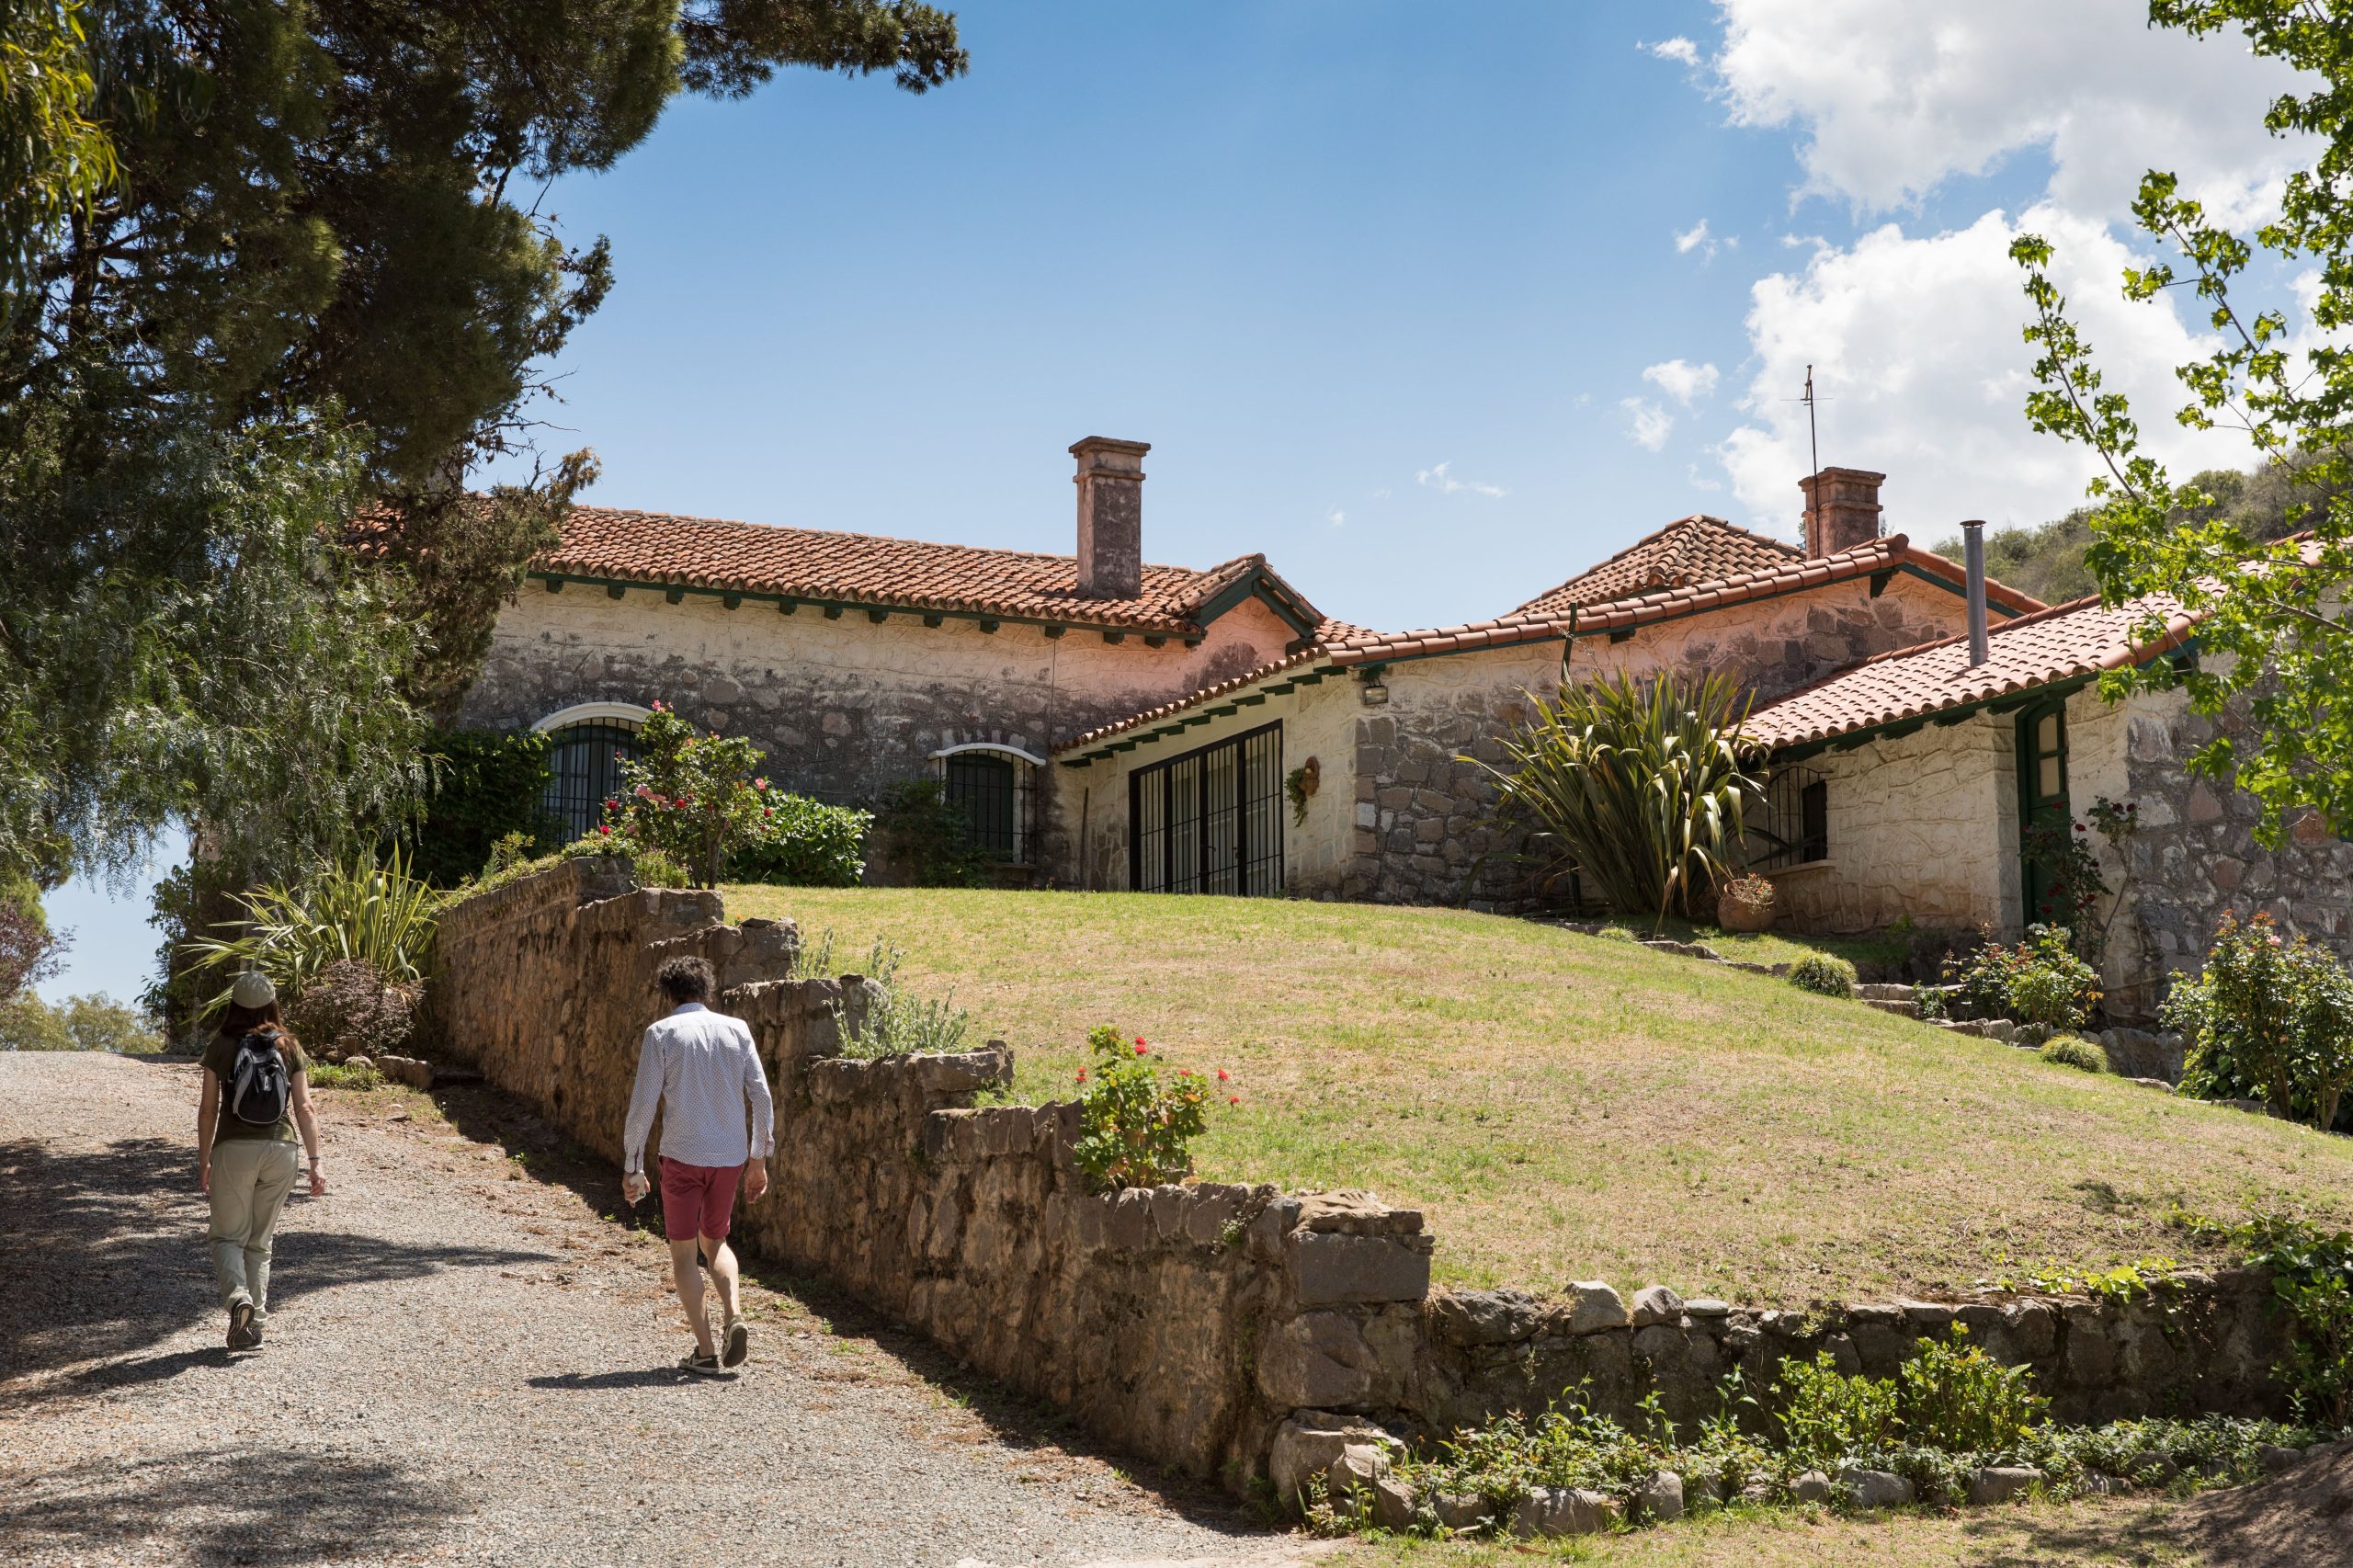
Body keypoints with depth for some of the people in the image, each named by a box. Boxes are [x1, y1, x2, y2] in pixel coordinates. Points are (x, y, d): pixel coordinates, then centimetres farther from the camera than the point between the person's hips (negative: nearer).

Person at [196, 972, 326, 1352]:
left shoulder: (221, 1047, 0)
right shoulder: (290, 1048, 4)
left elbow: (208, 1110, 1)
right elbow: (304, 1109, 0)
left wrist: (204, 1160, 11)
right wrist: (316, 1161, 1)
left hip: (234, 1149, -2)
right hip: (281, 1150, 2)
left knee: (229, 1237, 8)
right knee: (261, 1241, 14)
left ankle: (237, 1297, -19)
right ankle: (255, 1324, 12)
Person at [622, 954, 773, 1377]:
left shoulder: (661, 1033, -4)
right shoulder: (736, 1030, 5)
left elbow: (643, 1104, -7)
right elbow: (761, 1097, 5)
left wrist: (631, 1166, 1)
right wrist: (758, 1159, 13)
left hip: (683, 1156, -4)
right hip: (731, 1156, 4)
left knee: (684, 1253, 9)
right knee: (715, 1242, 22)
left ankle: (706, 1352, 4)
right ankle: (734, 1317, -3)